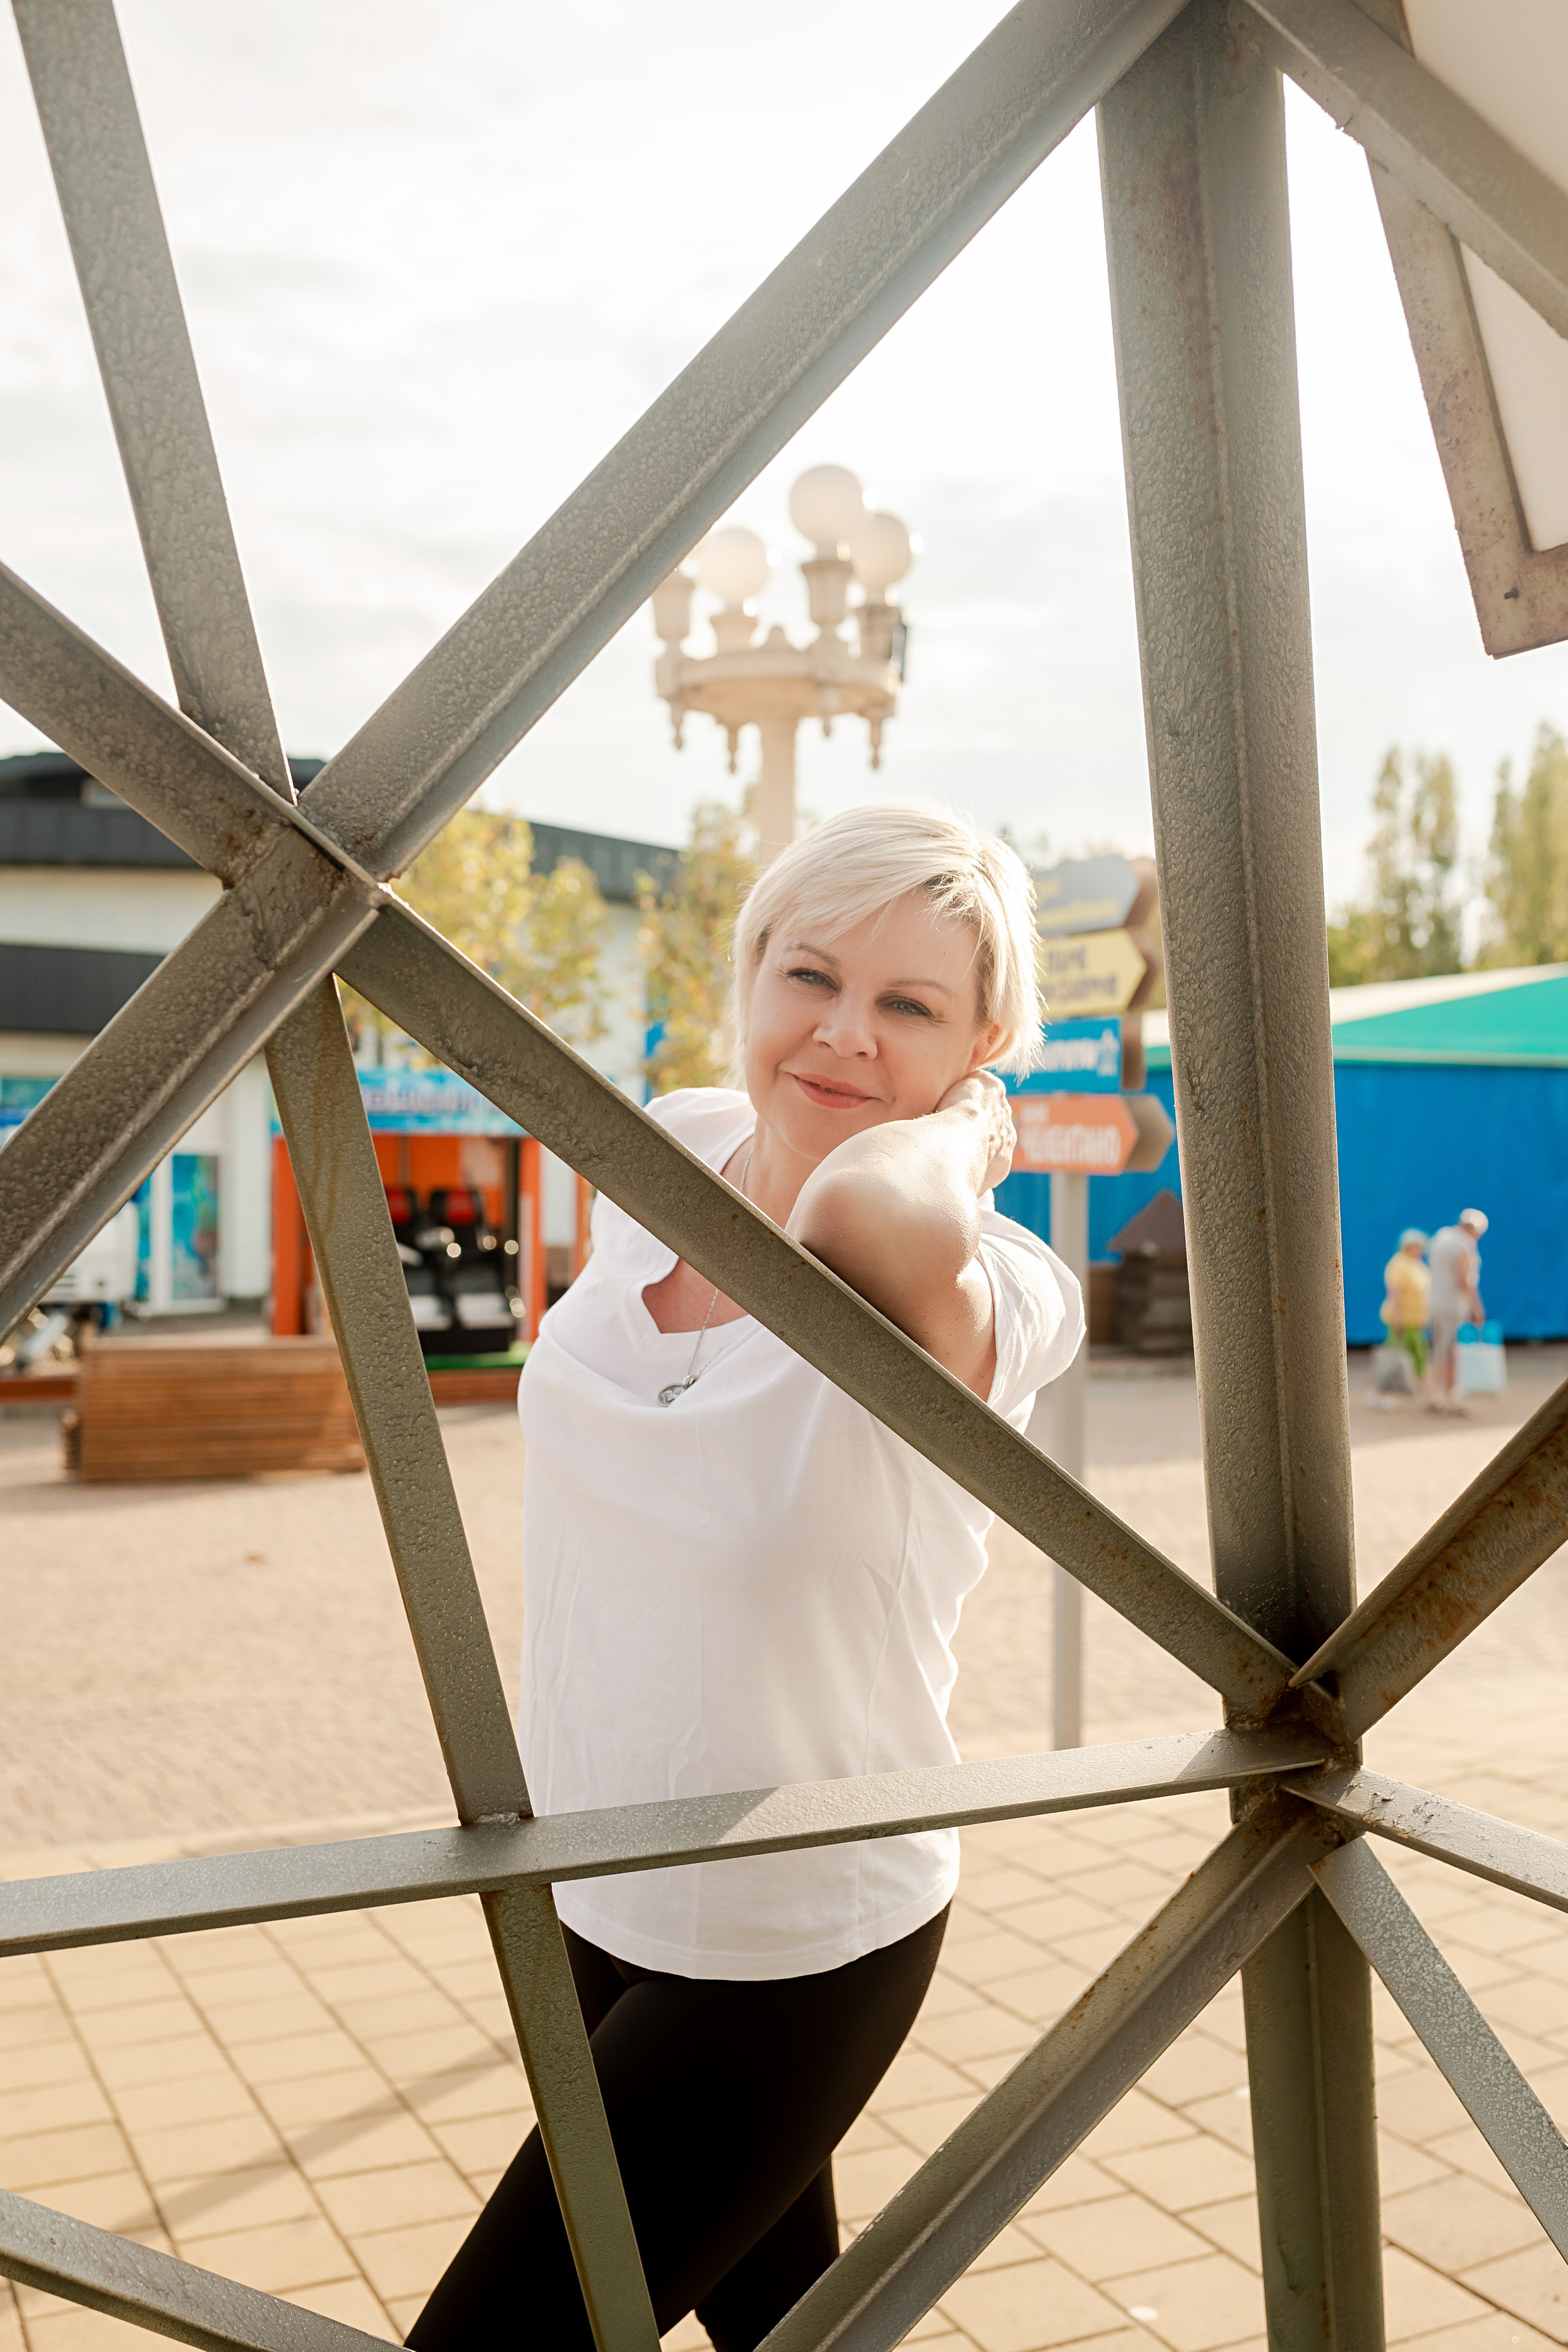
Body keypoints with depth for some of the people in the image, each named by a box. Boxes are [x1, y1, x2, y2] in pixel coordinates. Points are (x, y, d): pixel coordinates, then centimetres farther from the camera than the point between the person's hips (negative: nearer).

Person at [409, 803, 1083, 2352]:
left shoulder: (986, 1303, -27)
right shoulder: (668, 1151, -7)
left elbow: (866, 1220, -53)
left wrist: (957, 1136, -33)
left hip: (790, 1961, -6)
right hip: (582, 1897, 7)